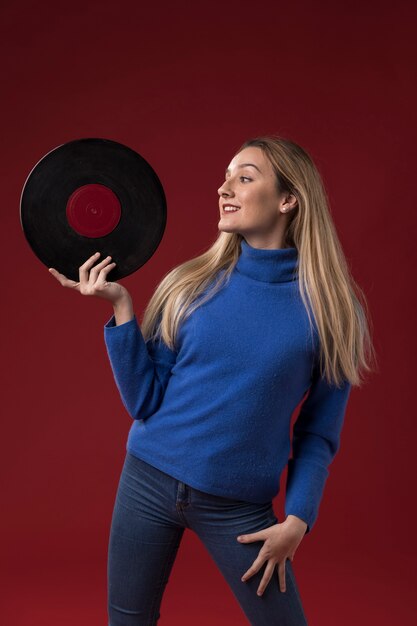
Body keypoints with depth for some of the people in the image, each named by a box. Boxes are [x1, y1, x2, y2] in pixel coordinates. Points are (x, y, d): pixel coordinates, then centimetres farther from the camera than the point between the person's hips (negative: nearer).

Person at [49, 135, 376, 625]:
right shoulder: (190, 284, -3)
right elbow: (144, 404, -5)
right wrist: (120, 306, -11)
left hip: (240, 507, -2)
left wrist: (297, 519, -9)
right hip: (148, 481, 2)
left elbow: (319, 433, -1)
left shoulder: (329, 307, -8)